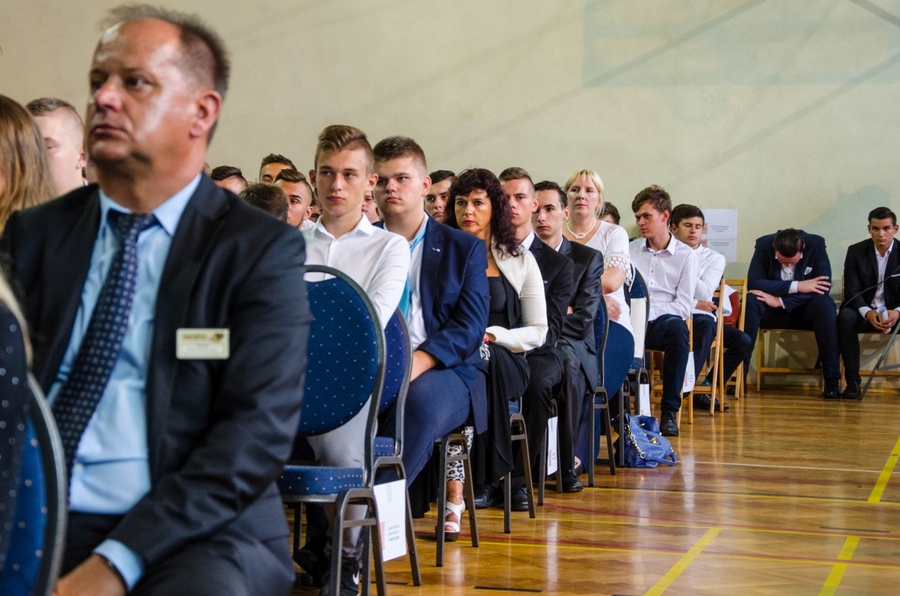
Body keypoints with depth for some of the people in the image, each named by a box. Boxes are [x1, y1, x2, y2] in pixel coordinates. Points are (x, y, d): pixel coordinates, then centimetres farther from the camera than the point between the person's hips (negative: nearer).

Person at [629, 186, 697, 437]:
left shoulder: (685, 255, 8)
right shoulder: (630, 251, 16)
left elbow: (684, 305, -1)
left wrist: (649, 312, -15)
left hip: (663, 321, -1)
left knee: (676, 326, -39)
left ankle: (670, 412, -31)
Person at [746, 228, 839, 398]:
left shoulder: (816, 244, -14)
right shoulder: (764, 244, -13)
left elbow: (823, 286, -20)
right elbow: (753, 282, -21)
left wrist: (780, 301, -27)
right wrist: (796, 286, -28)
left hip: (805, 310, 0)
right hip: (772, 312, 0)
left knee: (826, 305, -33)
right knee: (750, 302, -30)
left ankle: (832, 379, -30)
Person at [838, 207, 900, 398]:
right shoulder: (856, 252, 1)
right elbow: (852, 290, -7)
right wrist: (867, 312, -28)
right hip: (865, 312, 0)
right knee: (846, 317, -34)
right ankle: (852, 381, -31)